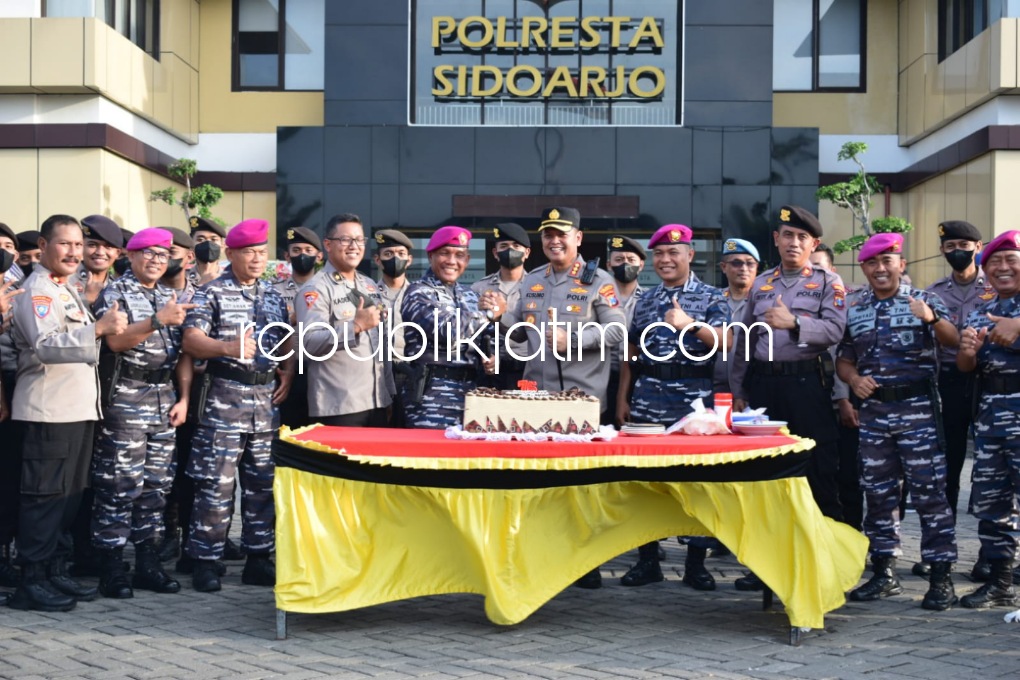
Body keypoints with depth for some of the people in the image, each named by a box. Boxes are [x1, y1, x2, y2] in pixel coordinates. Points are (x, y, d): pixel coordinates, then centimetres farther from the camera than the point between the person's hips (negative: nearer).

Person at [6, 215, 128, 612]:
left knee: (69, 494, 12)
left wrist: (108, 329, 17)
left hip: (77, 407, 9)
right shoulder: (36, 290, -9)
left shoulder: (66, 289, 21)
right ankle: (32, 582, -2)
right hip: (48, 410, -9)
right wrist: (98, 329, -30)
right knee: (44, 496, -6)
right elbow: (46, 345, -25)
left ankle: (56, 572, 20)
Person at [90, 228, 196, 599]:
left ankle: (148, 563, 16)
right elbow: (115, 340, -16)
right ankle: (111, 568, 2)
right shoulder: (114, 293, -1)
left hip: (164, 399, 6)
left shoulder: (170, 298, 17)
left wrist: (183, 398, 7)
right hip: (125, 399, -6)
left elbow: (183, 352, 16)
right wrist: (159, 320, -26)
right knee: (120, 485, -5)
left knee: (156, 483, 8)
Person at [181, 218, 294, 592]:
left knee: (262, 483, 9)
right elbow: (191, 339, -12)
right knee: (215, 483, -4)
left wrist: (289, 371, 4)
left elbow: (286, 338, 23)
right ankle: (205, 561, 5)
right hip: (224, 397, -5)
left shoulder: (274, 295, 15)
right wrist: (227, 347, -30)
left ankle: (258, 558, 18)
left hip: (267, 398, 5)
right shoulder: (212, 292, -2)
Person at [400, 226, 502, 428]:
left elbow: (486, 340, 24)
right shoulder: (418, 293, -4)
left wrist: (494, 357, 1)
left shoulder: (468, 295, 18)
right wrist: (489, 312, -8)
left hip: (470, 391, 7)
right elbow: (448, 332, -19)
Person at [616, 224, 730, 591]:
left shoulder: (711, 297, 2)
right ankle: (647, 559, 14)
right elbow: (631, 352, 16)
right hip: (647, 396, 4)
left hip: (693, 396, -3)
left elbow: (724, 342, -13)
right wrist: (622, 398, 10)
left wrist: (690, 324, -28)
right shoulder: (646, 300, 14)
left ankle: (696, 563, 9)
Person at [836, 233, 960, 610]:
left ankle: (941, 577, 3)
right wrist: (854, 379, -6)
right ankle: (883, 572, 20)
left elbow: (953, 340, -13)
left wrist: (932, 319, -33)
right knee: (877, 492, 10)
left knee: (929, 492, -3)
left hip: (917, 408, -4)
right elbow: (844, 357, 16)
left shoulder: (924, 301, 0)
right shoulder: (854, 308, 11)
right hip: (873, 410, 4)